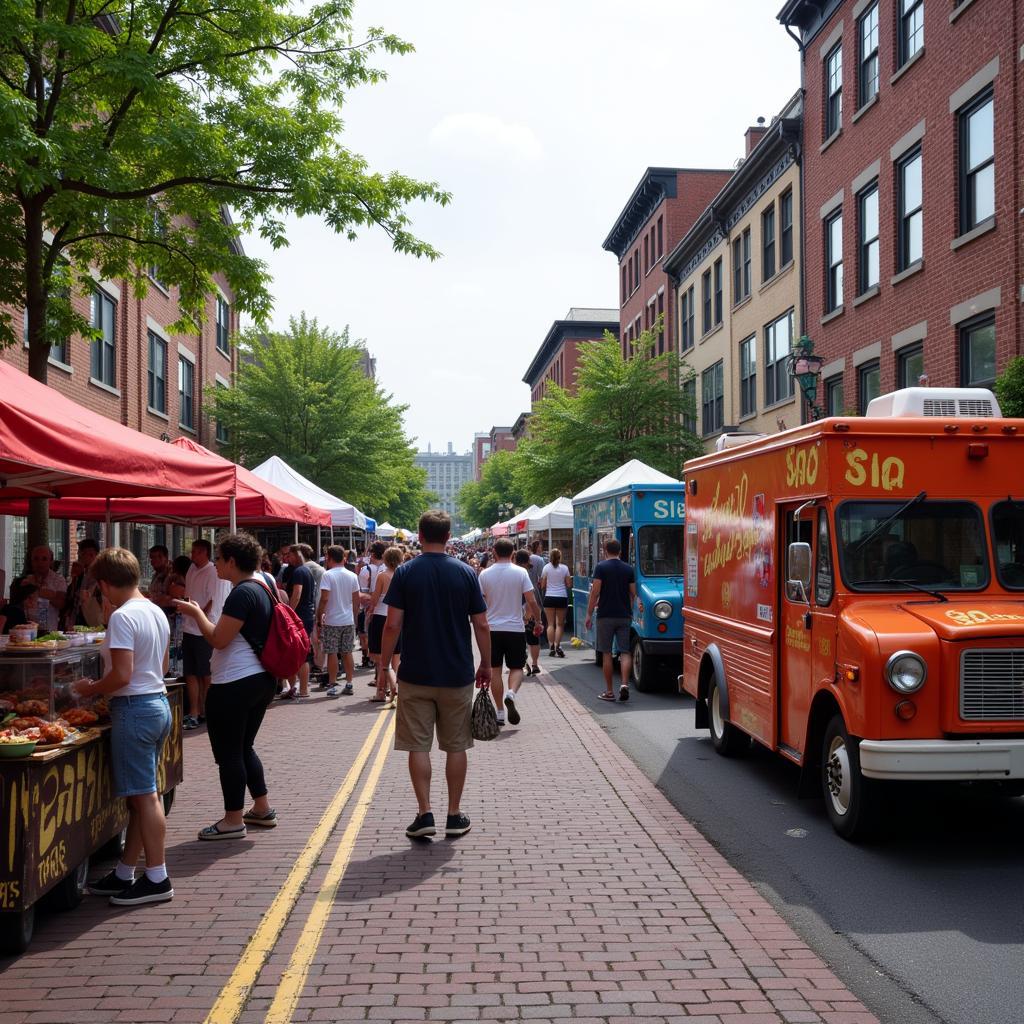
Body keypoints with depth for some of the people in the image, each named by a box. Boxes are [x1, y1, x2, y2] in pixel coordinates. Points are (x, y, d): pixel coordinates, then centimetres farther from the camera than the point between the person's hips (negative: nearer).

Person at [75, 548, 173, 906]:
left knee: (144, 795, -3)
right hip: (159, 702, 9)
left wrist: (90, 689, -4)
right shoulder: (156, 612, 11)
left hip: (134, 708, -9)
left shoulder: (122, 616, -17)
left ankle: (157, 880, 4)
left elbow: (122, 676, -22)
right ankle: (125, 873, 23)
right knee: (143, 794, 13)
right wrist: (102, 687, 23)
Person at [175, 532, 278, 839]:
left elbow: (219, 639, -19)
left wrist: (196, 612, -7)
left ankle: (233, 821, 8)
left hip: (235, 684, -10)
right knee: (244, 747, 20)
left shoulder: (242, 593, -19)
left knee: (228, 752, 1)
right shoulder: (262, 587, 12)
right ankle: (262, 809, 26)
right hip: (261, 680, 10)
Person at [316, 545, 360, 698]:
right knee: (347, 653, 11)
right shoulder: (352, 576, 4)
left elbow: (324, 598, -17)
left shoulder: (328, 575, -11)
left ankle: (333, 685, 3)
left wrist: (319, 617, -8)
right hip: (348, 620, 4)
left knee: (332, 653, 2)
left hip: (331, 621, -4)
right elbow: (356, 600, 7)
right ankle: (349, 684, 14)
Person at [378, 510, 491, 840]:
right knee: (456, 746, 11)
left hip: (415, 675, -1)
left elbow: (393, 624, -9)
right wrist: (486, 665, 11)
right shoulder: (466, 573, -2)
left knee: (418, 745, 7)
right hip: (457, 675, 1)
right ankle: (454, 816, 16)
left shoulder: (405, 572, -6)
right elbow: (481, 625, -1)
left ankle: (424, 813, 3)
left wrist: (384, 664, 3)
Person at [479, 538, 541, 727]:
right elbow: (531, 601, -9)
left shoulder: (485, 574, -2)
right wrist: (538, 620, 6)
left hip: (492, 628, 1)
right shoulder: (520, 573, -6)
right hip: (515, 628, -1)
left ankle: (500, 712, 11)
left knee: (495, 669, 9)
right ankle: (511, 694, -20)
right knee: (517, 667, 10)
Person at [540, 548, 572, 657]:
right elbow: (569, 584, 1)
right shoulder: (564, 568, -2)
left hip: (549, 597, 0)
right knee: (560, 623, 6)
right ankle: (557, 646, -8)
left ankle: (551, 647, 0)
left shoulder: (546, 568, -3)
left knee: (551, 623, 5)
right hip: (562, 597, 0)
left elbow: (542, 585, -1)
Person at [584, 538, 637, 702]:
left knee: (606, 653, 4)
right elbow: (633, 593, 10)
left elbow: (595, 592, -10)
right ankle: (625, 684, -13)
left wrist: (589, 613, -4)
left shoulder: (601, 567, -5)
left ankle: (609, 691, 6)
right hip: (624, 615, 3)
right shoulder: (628, 569, 7)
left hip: (605, 615, -3)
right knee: (625, 652, 6)